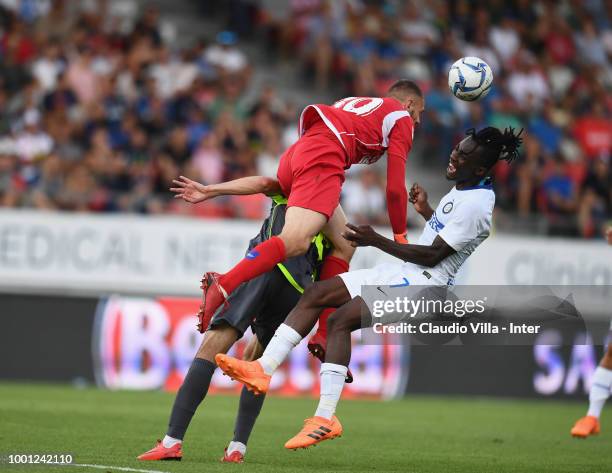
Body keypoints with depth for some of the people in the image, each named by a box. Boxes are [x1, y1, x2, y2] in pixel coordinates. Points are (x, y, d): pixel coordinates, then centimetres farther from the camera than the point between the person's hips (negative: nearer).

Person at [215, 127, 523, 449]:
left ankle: (325, 418, -26)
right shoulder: (461, 189, 14)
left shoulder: (476, 205, -18)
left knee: (340, 320, -24)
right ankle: (263, 369, -11)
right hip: (401, 273, 10)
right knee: (316, 294, -1)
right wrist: (426, 211, 20)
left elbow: (433, 256, -20)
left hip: (424, 282, -10)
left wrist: (377, 241, -18)